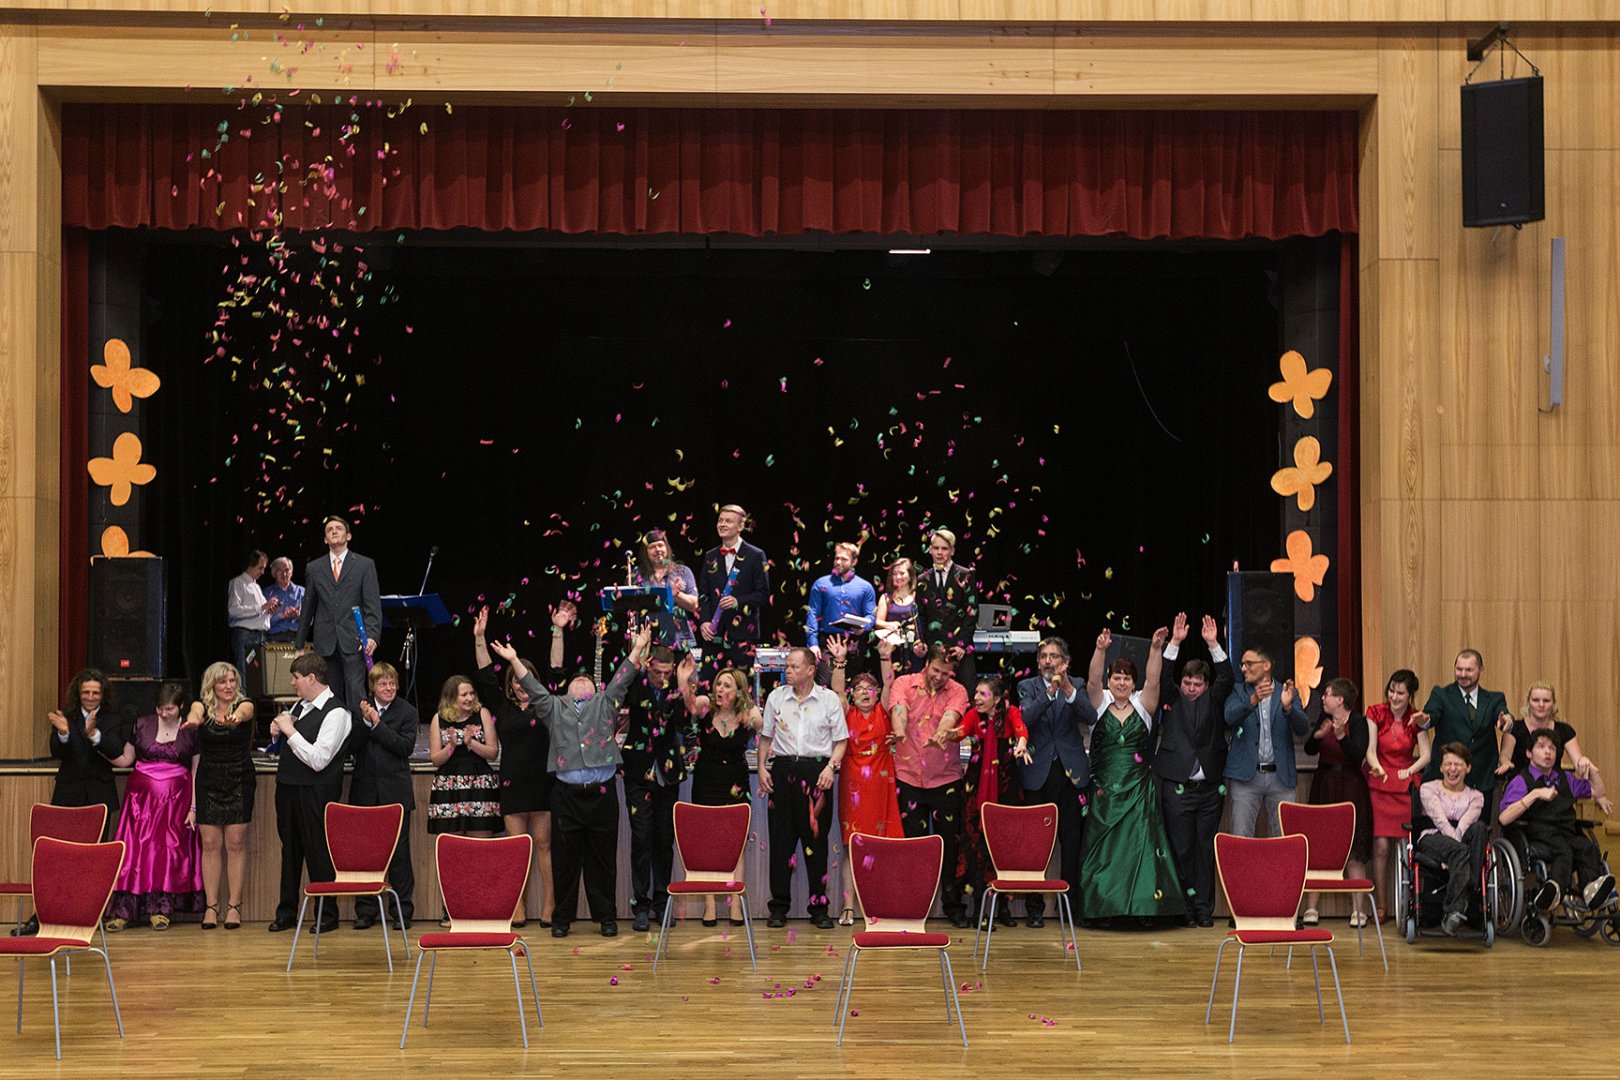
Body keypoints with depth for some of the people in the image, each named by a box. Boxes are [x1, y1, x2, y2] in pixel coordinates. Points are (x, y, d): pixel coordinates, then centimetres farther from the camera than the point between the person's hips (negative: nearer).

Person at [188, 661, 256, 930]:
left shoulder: (244, 705, -2)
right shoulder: (202, 706, 1)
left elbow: (244, 712, -27)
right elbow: (195, 713, -23)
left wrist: (235, 717, -52)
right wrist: (193, 719, -49)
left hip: (239, 779, -1)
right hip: (208, 781, 1)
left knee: (236, 843, -1)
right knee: (210, 844, 1)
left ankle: (234, 905, 4)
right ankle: (211, 905, 5)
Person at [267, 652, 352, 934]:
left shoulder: (335, 713, -16)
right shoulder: (301, 705, 9)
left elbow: (318, 760, -23)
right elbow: (289, 738, 27)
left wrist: (290, 731, -18)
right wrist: (279, 728, 3)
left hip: (314, 793, -8)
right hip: (288, 786, 8)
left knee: (318, 852, 0)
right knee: (290, 850, 15)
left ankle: (328, 915, 11)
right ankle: (286, 913, 24)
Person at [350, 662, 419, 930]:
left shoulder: (407, 712, 0)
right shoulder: (361, 709, 6)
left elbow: (405, 747, -11)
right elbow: (353, 745, -2)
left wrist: (377, 724, -14)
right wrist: (365, 721, -15)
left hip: (395, 792, -2)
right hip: (365, 792, 2)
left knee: (398, 852, 1)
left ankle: (402, 910, 8)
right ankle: (366, 910, 11)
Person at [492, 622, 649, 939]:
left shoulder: (605, 704, 16)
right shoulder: (554, 707, 18)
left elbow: (621, 679, 8)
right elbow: (533, 688, 9)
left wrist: (637, 651, -3)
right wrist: (514, 661, -3)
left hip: (602, 793, -1)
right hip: (567, 794, 1)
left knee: (602, 859, 3)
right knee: (564, 859, 3)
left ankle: (606, 916, 10)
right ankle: (562, 918, 10)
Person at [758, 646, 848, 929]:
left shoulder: (829, 699, 4)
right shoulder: (776, 698, 10)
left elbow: (841, 741, 5)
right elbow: (766, 736, 17)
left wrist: (831, 767, -9)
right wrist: (762, 767, 5)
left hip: (816, 771, -2)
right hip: (782, 770, 2)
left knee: (817, 839, 0)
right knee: (781, 839, 2)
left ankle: (818, 908, 7)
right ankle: (779, 907, 8)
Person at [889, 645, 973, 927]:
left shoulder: (957, 691, 1)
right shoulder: (904, 684, 1)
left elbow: (951, 715, -19)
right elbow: (899, 708, -19)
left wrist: (941, 734, -42)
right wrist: (900, 732, -41)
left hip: (946, 777, 0)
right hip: (910, 777, 0)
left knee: (950, 841, 3)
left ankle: (954, 904, 13)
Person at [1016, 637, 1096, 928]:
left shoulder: (1076, 686, 8)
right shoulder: (1028, 687, 6)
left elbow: (1091, 717, -9)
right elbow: (1025, 718, -12)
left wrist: (1068, 690, -23)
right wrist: (1049, 693, -25)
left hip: (1071, 772, 1)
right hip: (1038, 773, -1)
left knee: (1072, 841, 2)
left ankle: (1073, 904, 11)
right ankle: (1034, 907, 6)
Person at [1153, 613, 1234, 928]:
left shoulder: (1213, 700, 10)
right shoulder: (1172, 699, 7)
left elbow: (1226, 677, -3)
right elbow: (1162, 676, -6)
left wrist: (1213, 645, -13)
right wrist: (1175, 642, -15)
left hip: (1210, 787, 1)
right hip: (1177, 787, -1)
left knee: (1206, 849, 4)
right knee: (1181, 849, 0)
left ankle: (1204, 908, 9)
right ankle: (1185, 906, 5)